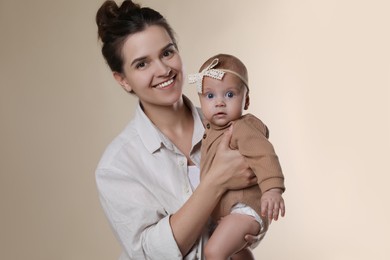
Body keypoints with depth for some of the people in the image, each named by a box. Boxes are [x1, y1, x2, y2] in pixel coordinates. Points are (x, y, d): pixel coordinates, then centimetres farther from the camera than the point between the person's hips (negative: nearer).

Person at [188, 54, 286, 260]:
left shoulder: (242, 129, -21)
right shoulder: (212, 129, 9)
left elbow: (264, 155, -35)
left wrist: (272, 189, -47)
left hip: (245, 209, -11)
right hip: (226, 211, 11)